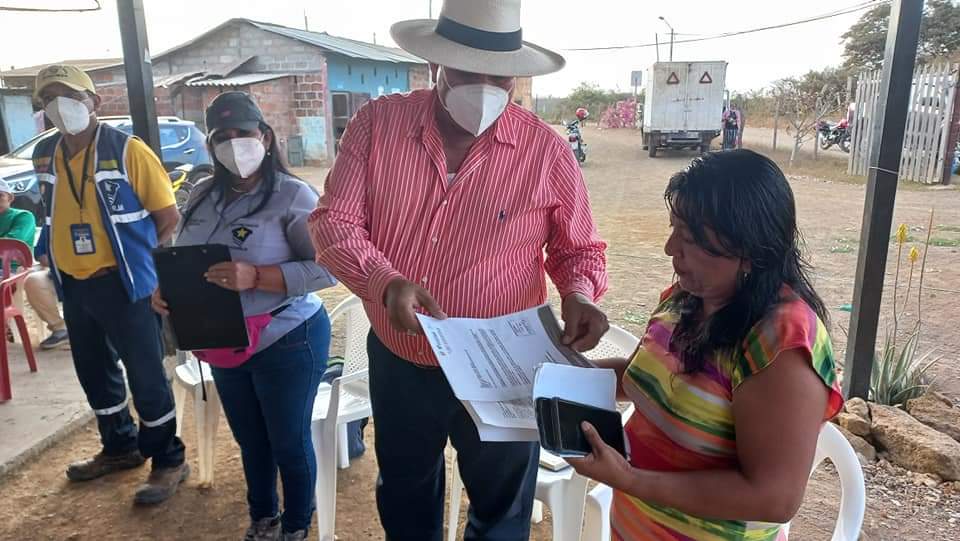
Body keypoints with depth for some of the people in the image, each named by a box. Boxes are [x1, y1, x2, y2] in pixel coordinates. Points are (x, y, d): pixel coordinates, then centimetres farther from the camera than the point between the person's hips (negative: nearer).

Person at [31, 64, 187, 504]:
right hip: (73, 285, 7)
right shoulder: (44, 154, 7)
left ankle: (169, 461, 16)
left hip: (122, 284, -7)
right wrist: (52, 255, 11)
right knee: (94, 372, 19)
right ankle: (120, 447, 39)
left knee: (145, 376, 1)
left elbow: (169, 217, -10)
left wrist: (151, 270, -11)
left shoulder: (127, 150, -12)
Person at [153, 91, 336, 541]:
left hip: (287, 343, -6)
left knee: (289, 443, 11)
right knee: (250, 441, 23)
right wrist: (164, 289, -6)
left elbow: (328, 267, -23)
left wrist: (256, 277, -33)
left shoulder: (293, 195, -17)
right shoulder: (202, 196, 4)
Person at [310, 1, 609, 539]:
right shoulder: (378, 122, -8)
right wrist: (384, 281, -27)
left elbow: (579, 247, -1)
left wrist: (579, 294, -23)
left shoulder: (547, 150, -12)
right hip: (398, 363, 3)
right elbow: (334, 220, -9)